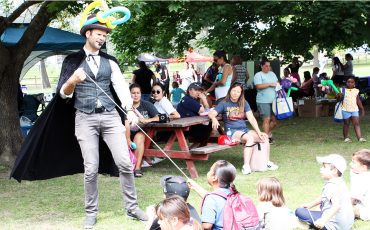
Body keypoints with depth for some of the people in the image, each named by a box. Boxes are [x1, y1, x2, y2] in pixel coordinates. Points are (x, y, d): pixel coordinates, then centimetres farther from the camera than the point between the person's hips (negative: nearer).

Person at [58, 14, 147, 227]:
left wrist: (130, 110, -16)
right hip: (85, 118, -2)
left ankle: (132, 207, 9)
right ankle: (91, 212, 15)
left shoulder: (109, 62, 12)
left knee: (125, 162, -4)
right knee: (91, 169, -1)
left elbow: (121, 86, 1)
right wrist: (73, 80, -19)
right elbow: (64, 93, 3)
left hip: (110, 116, 2)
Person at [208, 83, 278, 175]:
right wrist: (214, 119, -32)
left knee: (264, 137, -18)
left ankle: (267, 162, -4)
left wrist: (259, 132, -6)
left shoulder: (244, 103, 14)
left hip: (244, 129, 5)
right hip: (232, 131, -5)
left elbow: (251, 118, 5)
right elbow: (211, 114, -8)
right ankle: (246, 166, -38)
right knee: (250, 138, -34)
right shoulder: (224, 104, 3)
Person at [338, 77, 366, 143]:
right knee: (346, 124, 6)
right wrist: (339, 96, -21)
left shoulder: (356, 91, 9)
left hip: (354, 110, 2)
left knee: (357, 123, -5)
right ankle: (346, 138, 16)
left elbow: (358, 101, 14)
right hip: (346, 110, -2)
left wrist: (362, 109, 13)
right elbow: (340, 99, 1)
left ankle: (360, 137, -10)